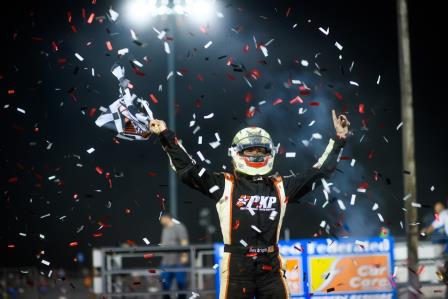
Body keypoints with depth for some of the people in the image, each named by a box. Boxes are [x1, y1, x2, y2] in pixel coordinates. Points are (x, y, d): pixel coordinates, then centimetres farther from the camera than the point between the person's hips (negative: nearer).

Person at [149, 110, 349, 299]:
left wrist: (338, 140, 18)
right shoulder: (225, 185, 2)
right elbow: (187, 169, -2)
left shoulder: (281, 187, 11)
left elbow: (318, 172, 18)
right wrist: (166, 136, -7)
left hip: (271, 268, 3)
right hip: (237, 268, -3)